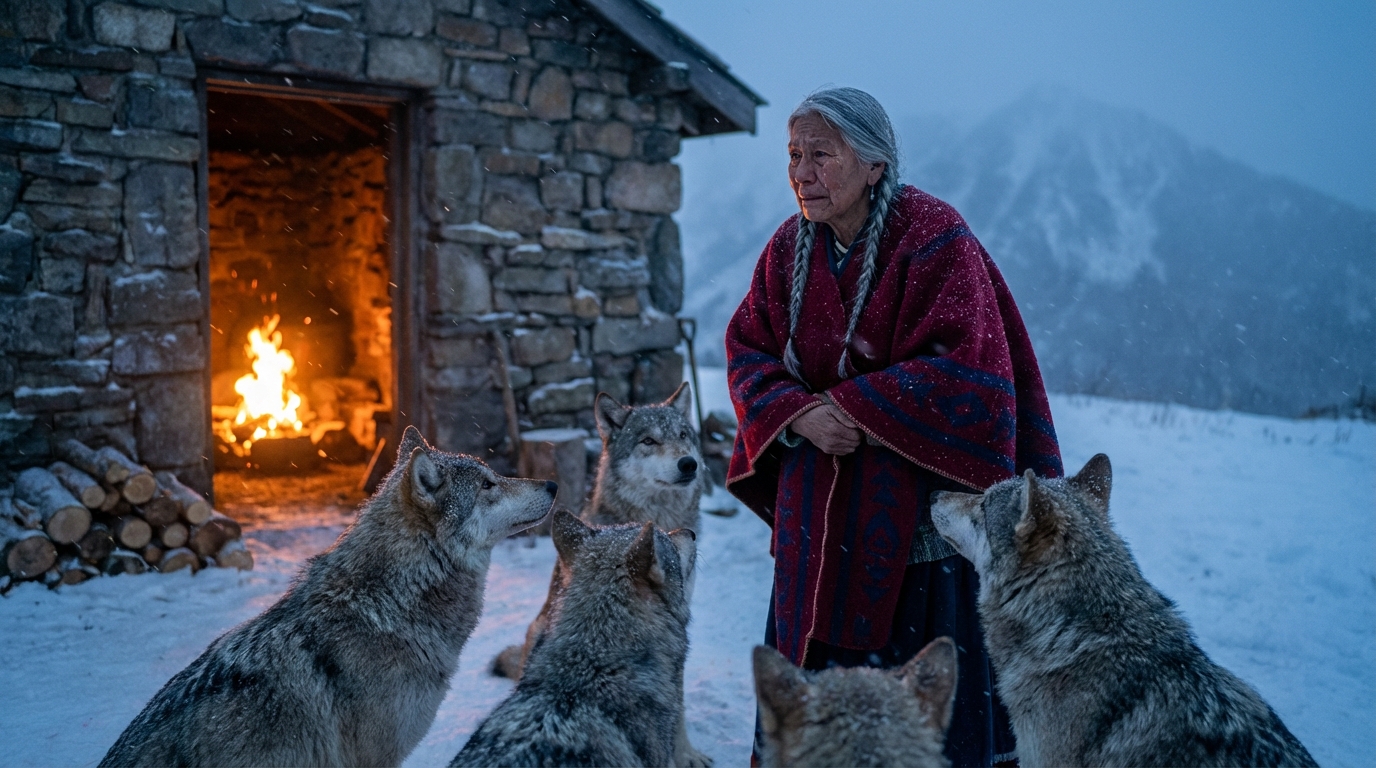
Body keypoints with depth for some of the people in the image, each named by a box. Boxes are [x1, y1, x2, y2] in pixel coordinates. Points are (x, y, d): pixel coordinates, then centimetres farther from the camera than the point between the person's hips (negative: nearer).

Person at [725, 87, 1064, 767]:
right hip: (820, 515, 5)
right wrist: (799, 415, -13)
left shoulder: (934, 239, -12)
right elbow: (748, 349, 7)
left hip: (924, 516, -5)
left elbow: (964, 365, -18)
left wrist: (848, 407, -16)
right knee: (812, 662, 10)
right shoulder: (789, 248, 5)